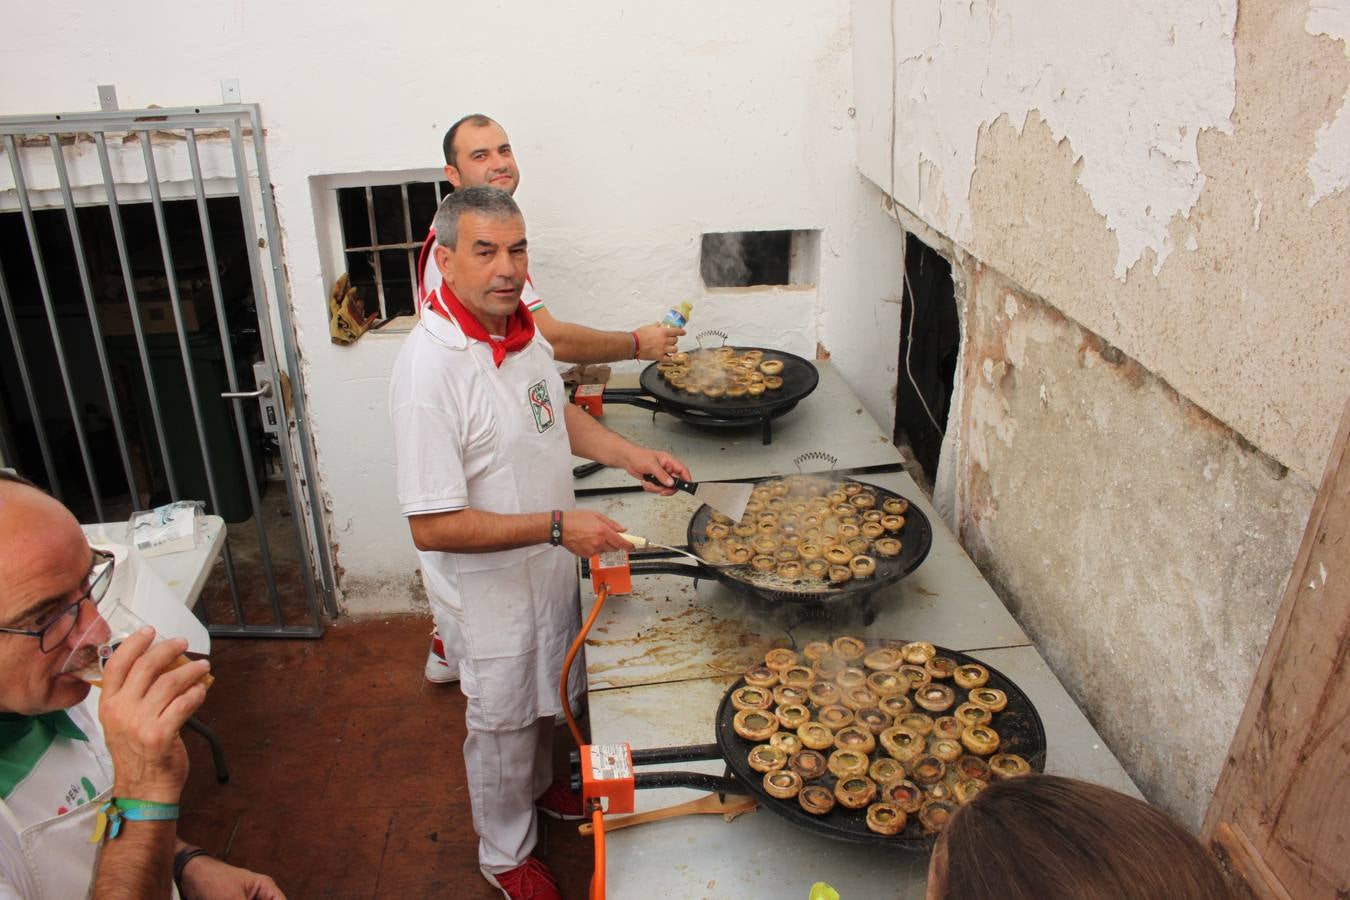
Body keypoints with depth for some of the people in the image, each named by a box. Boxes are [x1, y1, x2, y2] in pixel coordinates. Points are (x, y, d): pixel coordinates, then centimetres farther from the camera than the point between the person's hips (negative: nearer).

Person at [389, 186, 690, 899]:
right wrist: (557, 527, -31)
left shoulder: (520, 327, -6)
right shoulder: (431, 367, -32)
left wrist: (631, 456, 1)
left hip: (548, 567, 7)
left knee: (544, 697, 29)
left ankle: (538, 784, 59)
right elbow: (431, 526, -31)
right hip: (489, 587, -7)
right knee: (501, 723, 16)